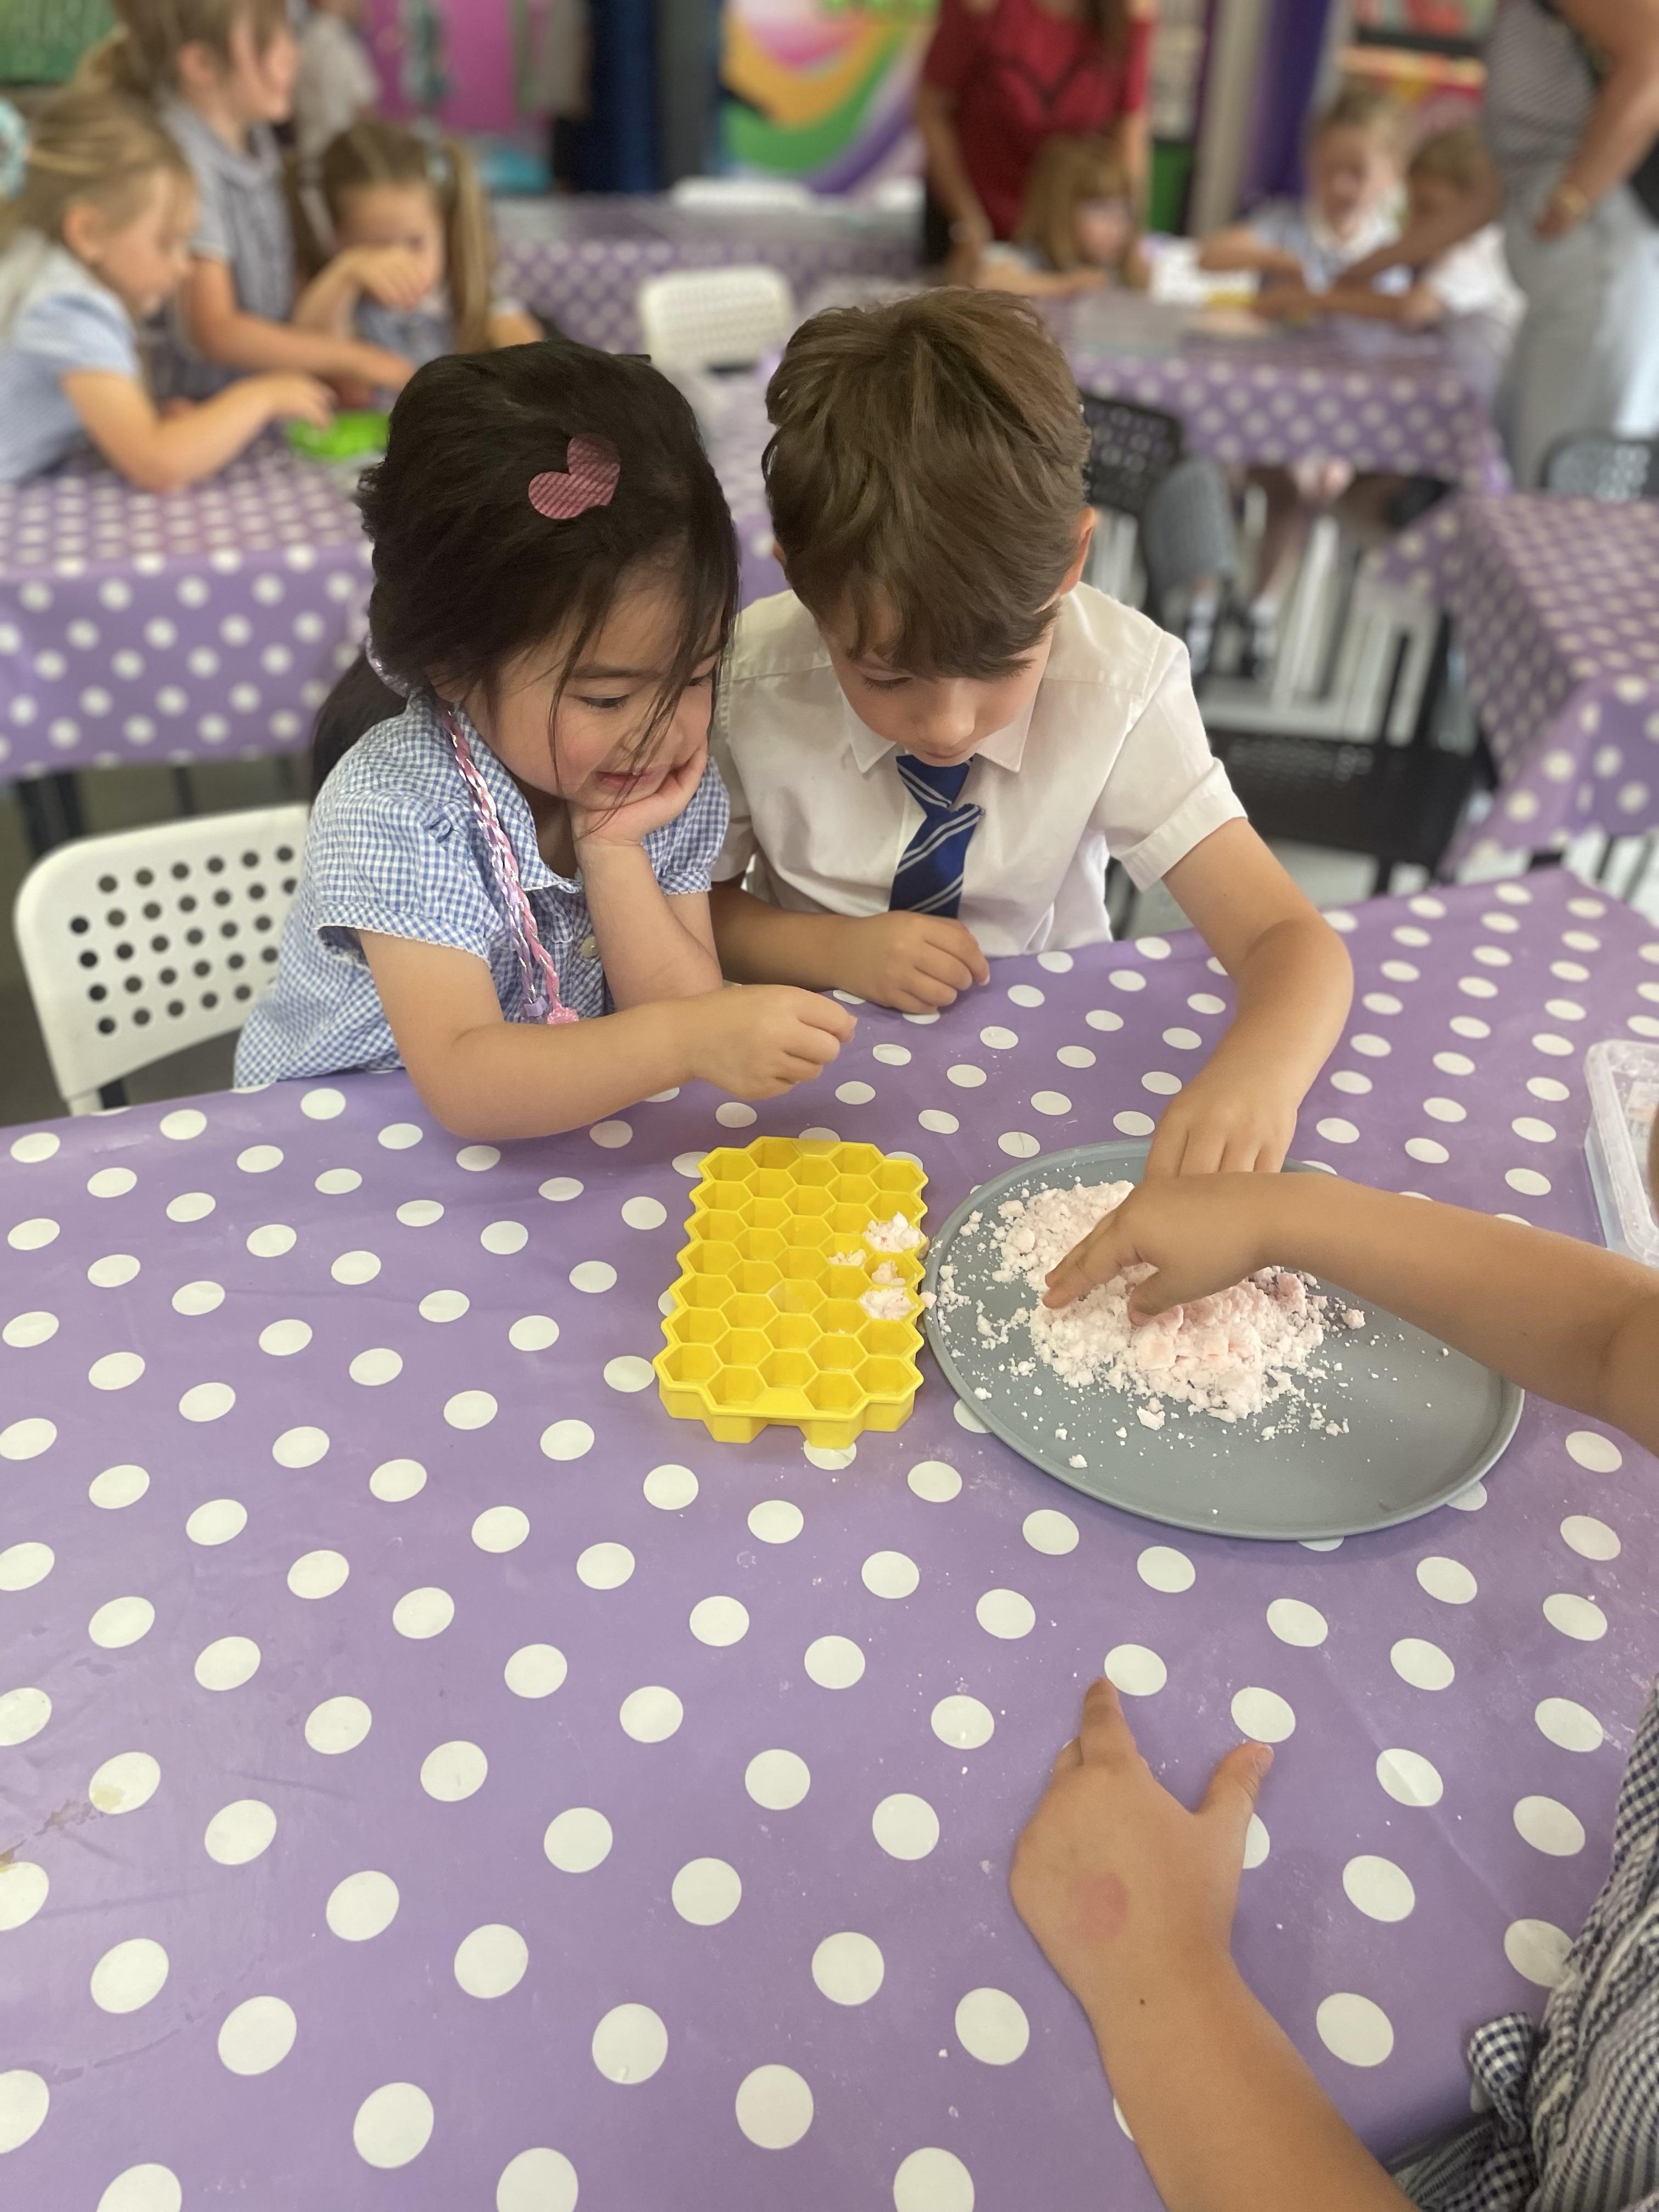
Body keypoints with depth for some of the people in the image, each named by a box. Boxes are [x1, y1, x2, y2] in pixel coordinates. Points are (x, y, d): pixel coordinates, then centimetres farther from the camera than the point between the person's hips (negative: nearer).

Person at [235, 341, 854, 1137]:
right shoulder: (391, 812, -20)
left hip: (553, 1142, 4)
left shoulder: (678, 792, -6)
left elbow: (687, 1011, -10)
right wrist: (691, 1039, -39)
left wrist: (613, 851, -22)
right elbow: (462, 1084, -28)